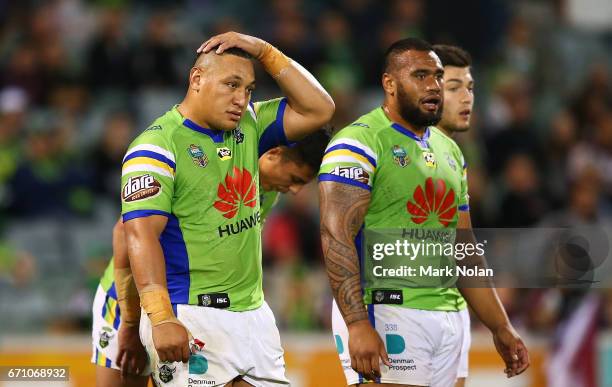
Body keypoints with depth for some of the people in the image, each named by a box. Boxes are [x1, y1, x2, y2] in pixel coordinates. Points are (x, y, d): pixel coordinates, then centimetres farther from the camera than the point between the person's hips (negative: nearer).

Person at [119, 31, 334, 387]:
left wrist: (264, 52, 2)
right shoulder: (158, 146, -11)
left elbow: (318, 110, 10)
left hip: (253, 314, 7)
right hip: (191, 317, -7)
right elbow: (141, 234, -20)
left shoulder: (247, 128, 13)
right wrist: (161, 318, -30)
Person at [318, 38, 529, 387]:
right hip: (386, 314, -7)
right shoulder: (359, 143, -7)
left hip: (448, 316, 8)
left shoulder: (449, 151, 18)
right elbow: (336, 237, -17)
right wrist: (358, 324, -26)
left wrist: (501, 328, 19)